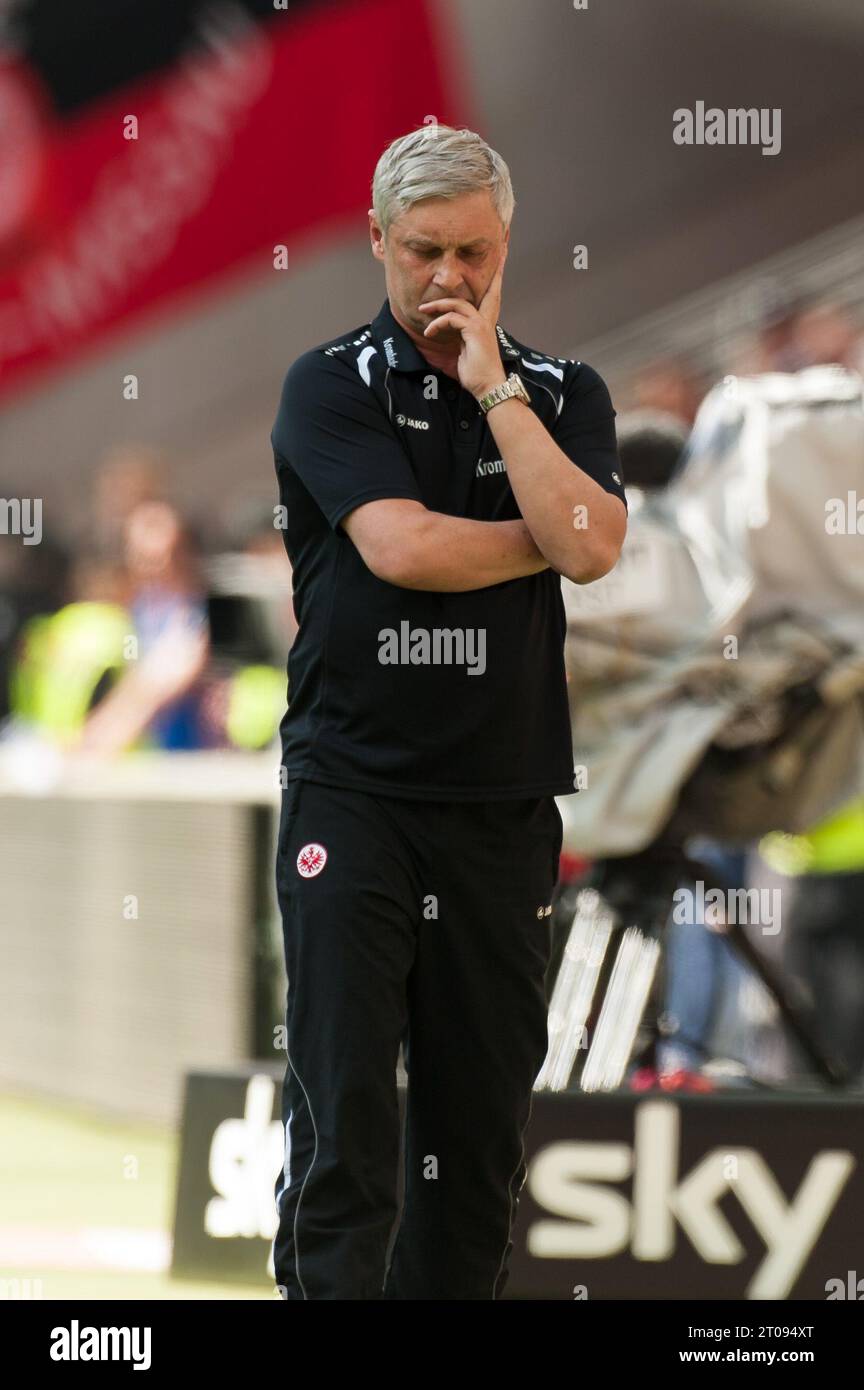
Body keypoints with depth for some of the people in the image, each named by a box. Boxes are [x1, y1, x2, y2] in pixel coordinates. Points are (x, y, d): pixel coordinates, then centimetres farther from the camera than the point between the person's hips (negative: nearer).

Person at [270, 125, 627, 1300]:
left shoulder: (562, 395, 10)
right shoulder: (332, 387, 1)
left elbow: (589, 546, -9)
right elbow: (397, 545, -14)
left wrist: (494, 386, -9)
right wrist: (547, 543, -3)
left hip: (502, 799, 3)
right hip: (351, 790, -3)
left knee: (483, 1105, 5)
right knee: (342, 1104, -10)